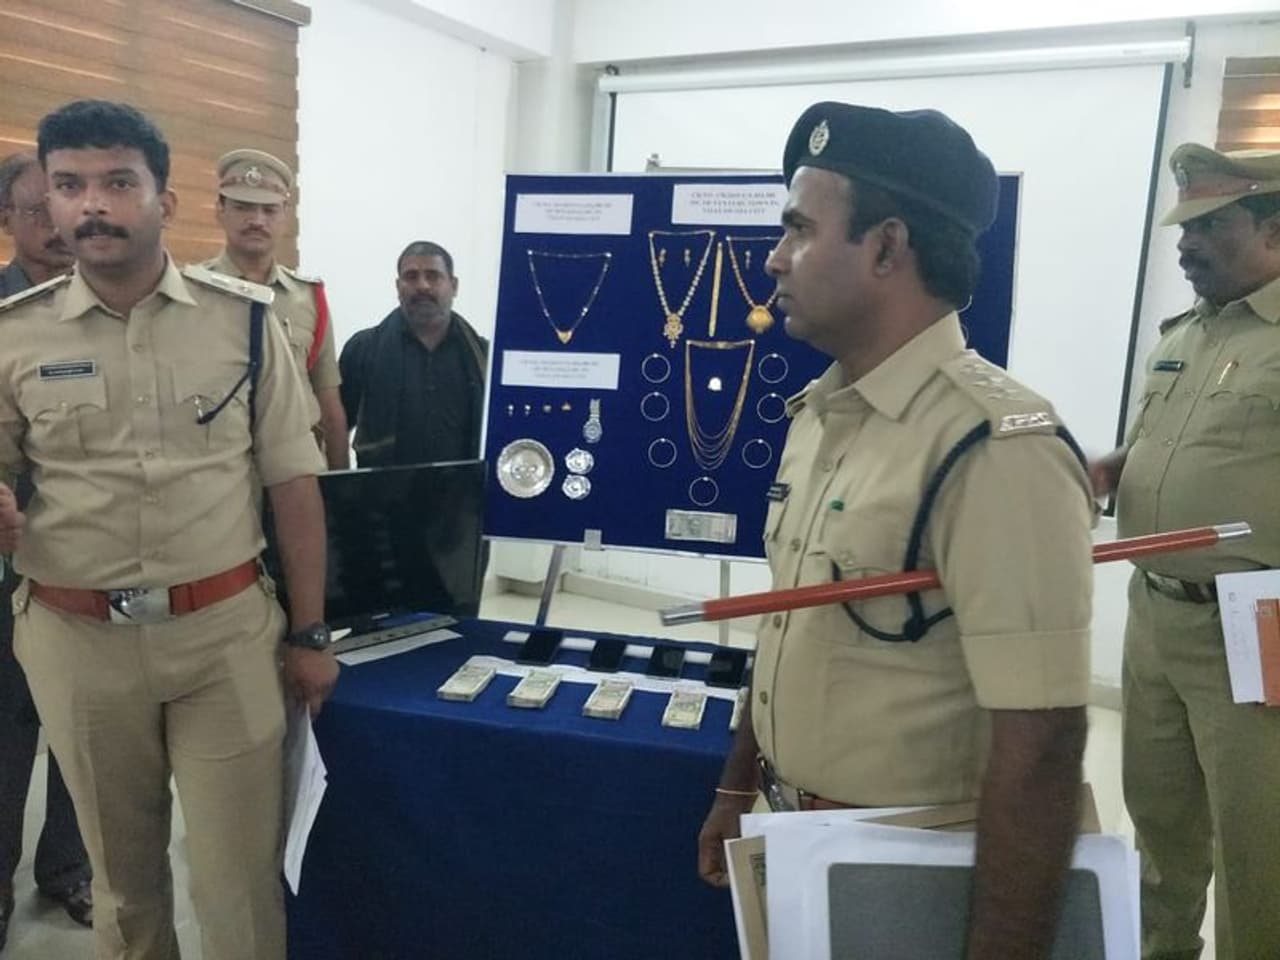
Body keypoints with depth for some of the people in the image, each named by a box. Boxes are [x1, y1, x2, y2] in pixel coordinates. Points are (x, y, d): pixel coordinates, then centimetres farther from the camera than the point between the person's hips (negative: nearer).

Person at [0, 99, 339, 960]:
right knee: (122, 870, 20)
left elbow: (294, 483, 1)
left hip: (228, 630, -1)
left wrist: (311, 634, 1)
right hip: (78, 641, 2)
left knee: (241, 875, 7)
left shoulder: (244, 318, -2)